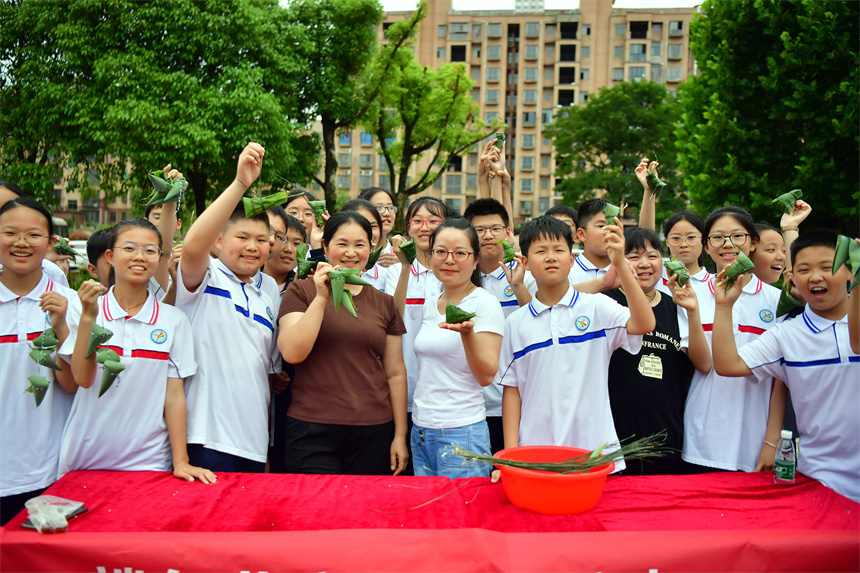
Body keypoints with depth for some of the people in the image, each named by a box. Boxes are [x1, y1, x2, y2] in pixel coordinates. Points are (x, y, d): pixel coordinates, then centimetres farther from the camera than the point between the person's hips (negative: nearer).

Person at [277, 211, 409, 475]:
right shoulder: (301, 292, 4)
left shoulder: (384, 303, 11)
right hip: (312, 432, -2)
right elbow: (292, 353, -10)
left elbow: (396, 373, 12)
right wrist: (322, 297, -13)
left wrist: (400, 435, 8)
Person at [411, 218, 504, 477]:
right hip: (421, 431, 7)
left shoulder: (485, 304, -9)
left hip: (461, 434, -6)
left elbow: (486, 376, -16)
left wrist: (468, 332, -29)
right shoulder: (430, 305, 11)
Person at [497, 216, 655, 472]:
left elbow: (644, 325, -19)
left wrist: (620, 264, -27)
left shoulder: (597, 307, -1)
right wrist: (510, 455, 0)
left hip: (595, 450, -1)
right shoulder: (516, 323, 5)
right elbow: (511, 390, 6)